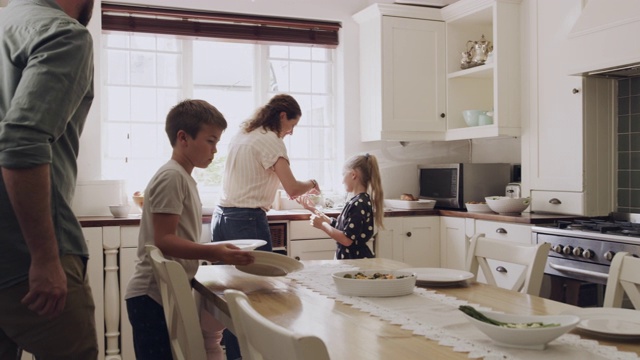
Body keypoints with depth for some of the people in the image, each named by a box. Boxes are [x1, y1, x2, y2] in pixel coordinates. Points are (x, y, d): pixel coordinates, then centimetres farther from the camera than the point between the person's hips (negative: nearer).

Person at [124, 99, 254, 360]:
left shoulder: (183, 178, 14)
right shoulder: (172, 176, -15)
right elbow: (164, 240, -21)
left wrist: (217, 253, 12)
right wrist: (214, 253, -27)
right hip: (154, 298, -10)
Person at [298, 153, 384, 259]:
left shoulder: (359, 204, -19)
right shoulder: (358, 201, 11)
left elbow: (347, 240, -22)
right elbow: (336, 226, 18)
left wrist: (322, 225, -13)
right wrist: (313, 209, 16)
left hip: (356, 258, -9)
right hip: (349, 257, 9)